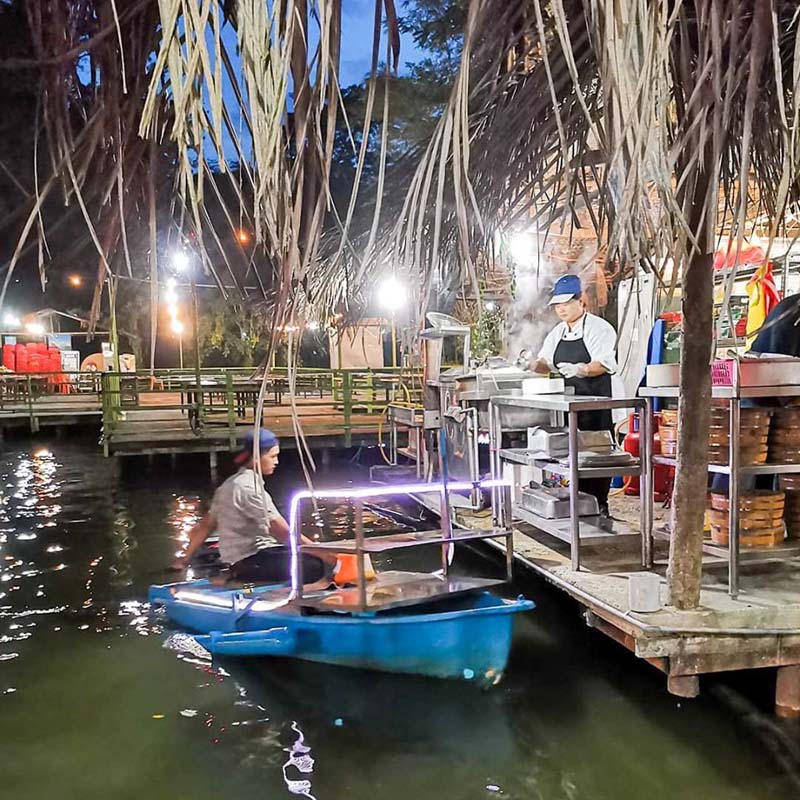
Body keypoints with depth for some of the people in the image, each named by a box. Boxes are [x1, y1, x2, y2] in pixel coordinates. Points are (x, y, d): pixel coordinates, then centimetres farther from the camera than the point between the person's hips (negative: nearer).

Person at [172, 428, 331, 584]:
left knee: (309, 557, 11)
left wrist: (185, 559, 26)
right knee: (315, 565, -23)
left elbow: (206, 525, 18)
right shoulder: (250, 487, -16)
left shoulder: (231, 484, 14)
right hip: (249, 562, -9)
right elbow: (283, 532, -21)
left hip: (243, 558, 9)